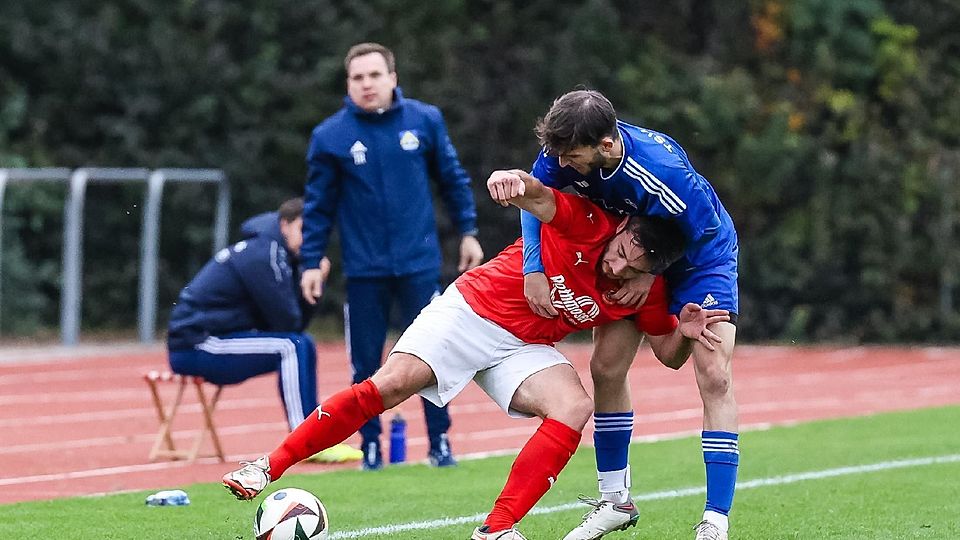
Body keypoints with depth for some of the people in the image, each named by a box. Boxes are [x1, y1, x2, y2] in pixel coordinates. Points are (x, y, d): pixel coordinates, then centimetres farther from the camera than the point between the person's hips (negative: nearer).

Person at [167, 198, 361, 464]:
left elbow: (297, 321, 11)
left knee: (301, 346, 15)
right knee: (291, 347, -22)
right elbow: (287, 324, -16)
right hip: (196, 346, -10)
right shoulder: (264, 255, -16)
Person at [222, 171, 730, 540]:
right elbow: (537, 196, -36)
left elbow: (668, 355, 6)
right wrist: (516, 182, -61)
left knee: (575, 406, -25)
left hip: (525, 347, 4)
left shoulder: (645, 294, -6)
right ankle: (270, 465, -10)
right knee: (389, 385, -20)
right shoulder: (587, 222, -19)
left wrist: (685, 332, -18)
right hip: (472, 308, -4)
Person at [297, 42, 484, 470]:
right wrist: (312, 262, -1)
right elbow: (319, 205, 2)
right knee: (366, 363, 4)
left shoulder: (425, 121, 0)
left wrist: (468, 232, 7)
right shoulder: (330, 136, -3)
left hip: (419, 264, 0)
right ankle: (371, 447, 14)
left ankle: (440, 444, 11)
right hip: (364, 270, 0)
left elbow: (453, 179, 10)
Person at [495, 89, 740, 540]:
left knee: (714, 375, -17)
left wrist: (651, 274, -22)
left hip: (699, 254, -6)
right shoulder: (568, 150, -26)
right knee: (606, 366, 2)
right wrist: (533, 269, -19)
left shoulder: (663, 173, -41)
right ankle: (615, 501, 18)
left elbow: (703, 234, -26)